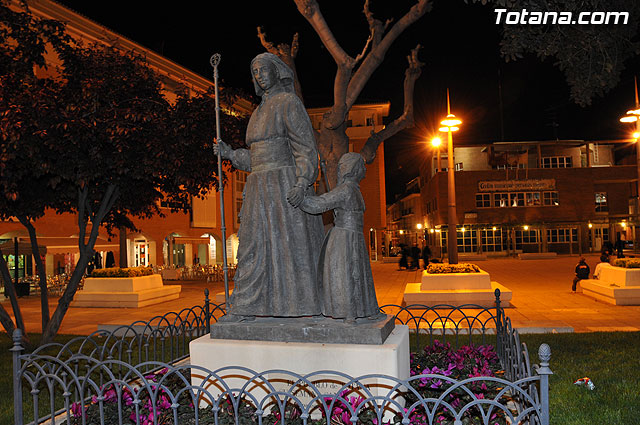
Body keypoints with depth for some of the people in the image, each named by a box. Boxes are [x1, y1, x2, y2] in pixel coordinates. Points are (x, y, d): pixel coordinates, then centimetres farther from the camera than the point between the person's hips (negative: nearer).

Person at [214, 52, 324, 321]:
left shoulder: (289, 102, -2)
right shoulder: (259, 112, 22)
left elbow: (306, 147, -11)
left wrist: (302, 183, -23)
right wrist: (229, 153, 12)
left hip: (285, 185, -8)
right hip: (260, 188, 8)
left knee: (292, 242, -6)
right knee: (253, 242, 3)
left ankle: (307, 305, 3)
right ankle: (245, 308, 6)